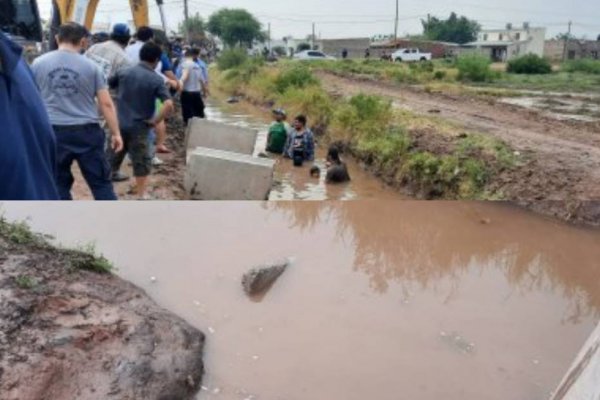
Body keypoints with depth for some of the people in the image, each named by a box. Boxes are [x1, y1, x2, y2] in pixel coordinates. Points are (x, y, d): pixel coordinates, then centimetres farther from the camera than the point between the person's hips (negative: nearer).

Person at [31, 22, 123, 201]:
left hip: (53, 131, 1)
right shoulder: (90, 66, -1)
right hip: (86, 131, -1)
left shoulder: (38, 64, 3)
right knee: (101, 182, 6)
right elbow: (106, 103, -2)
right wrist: (115, 133, 4)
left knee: (59, 183, 12)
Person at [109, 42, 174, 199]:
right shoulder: (156, 80, -9)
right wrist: (154, 121, -10)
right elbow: (169, 106, -22)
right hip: (139, 128, -4)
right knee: (142, 163, 8)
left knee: (112, 160, 18)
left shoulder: (124, 72, 4)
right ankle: (140, 196, 11)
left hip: (118, 125, 4)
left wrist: (112, 108, 19)